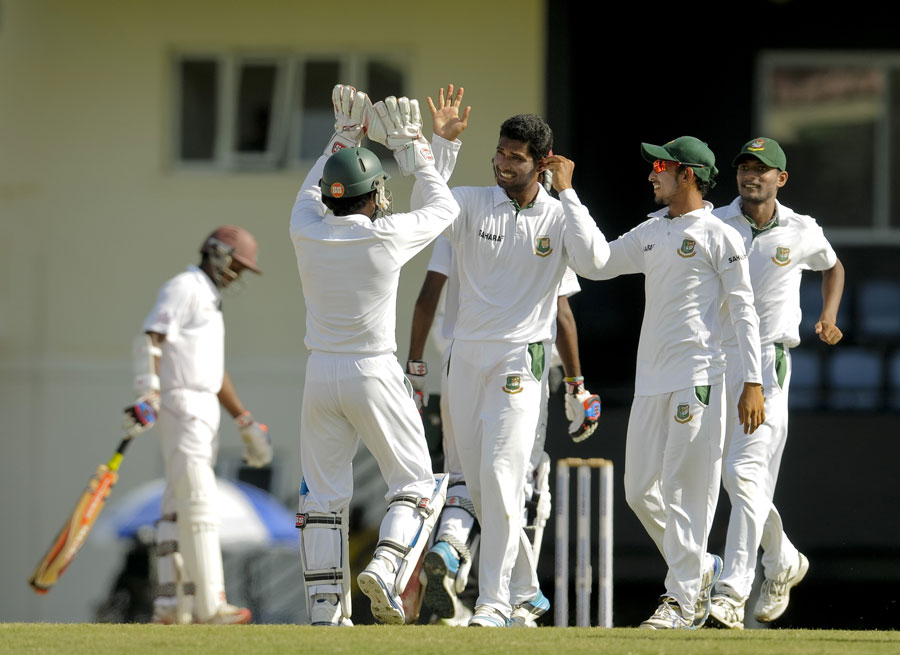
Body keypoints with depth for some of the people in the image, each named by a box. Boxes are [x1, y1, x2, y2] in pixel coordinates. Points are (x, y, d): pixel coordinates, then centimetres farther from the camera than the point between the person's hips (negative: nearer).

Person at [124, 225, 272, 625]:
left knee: (179, 507, 8)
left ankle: (170, 605, 8)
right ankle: (208, 605, -17)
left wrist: (246, 424, 25)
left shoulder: (209, 300, 24)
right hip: (181, 405, -10)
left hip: (206, 411, 10)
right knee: (199, 502, -13)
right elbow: (151, 340, -19)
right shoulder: (184, 288, -6)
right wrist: (147, 396, -31)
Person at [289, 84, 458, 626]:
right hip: (375, 374, -4)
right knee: (416, 481, 8)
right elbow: (445, 207, 7)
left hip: (321, 374, 4)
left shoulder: (306, 231, -3)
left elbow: (312, 190, 22)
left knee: (323, 494, 8)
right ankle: (387, 565, -16)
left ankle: (326, 611, 4)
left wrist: (345, 136, 26)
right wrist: (412, 147, 14)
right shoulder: (387, 235, -12)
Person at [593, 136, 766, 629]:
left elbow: (743, 310, -6)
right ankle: (699, 566, 25)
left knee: (684, 489, -9)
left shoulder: (718, 236, -5)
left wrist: (752, 383, -12)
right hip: (650, 379, 8)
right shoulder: (650, 233, 17)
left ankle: (683, 599, -6)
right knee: (639, 490, 8)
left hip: (698, 377, -8)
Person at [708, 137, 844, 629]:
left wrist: (829, 319, 8)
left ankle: (732, 594, -22)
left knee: (747, 472, -16)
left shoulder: (802, 234, 2)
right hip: (714, 362, 3)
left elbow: (833, 266, 23)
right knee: (734, 476, 12)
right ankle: (783, 562, 37)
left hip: (767, 364, -3)